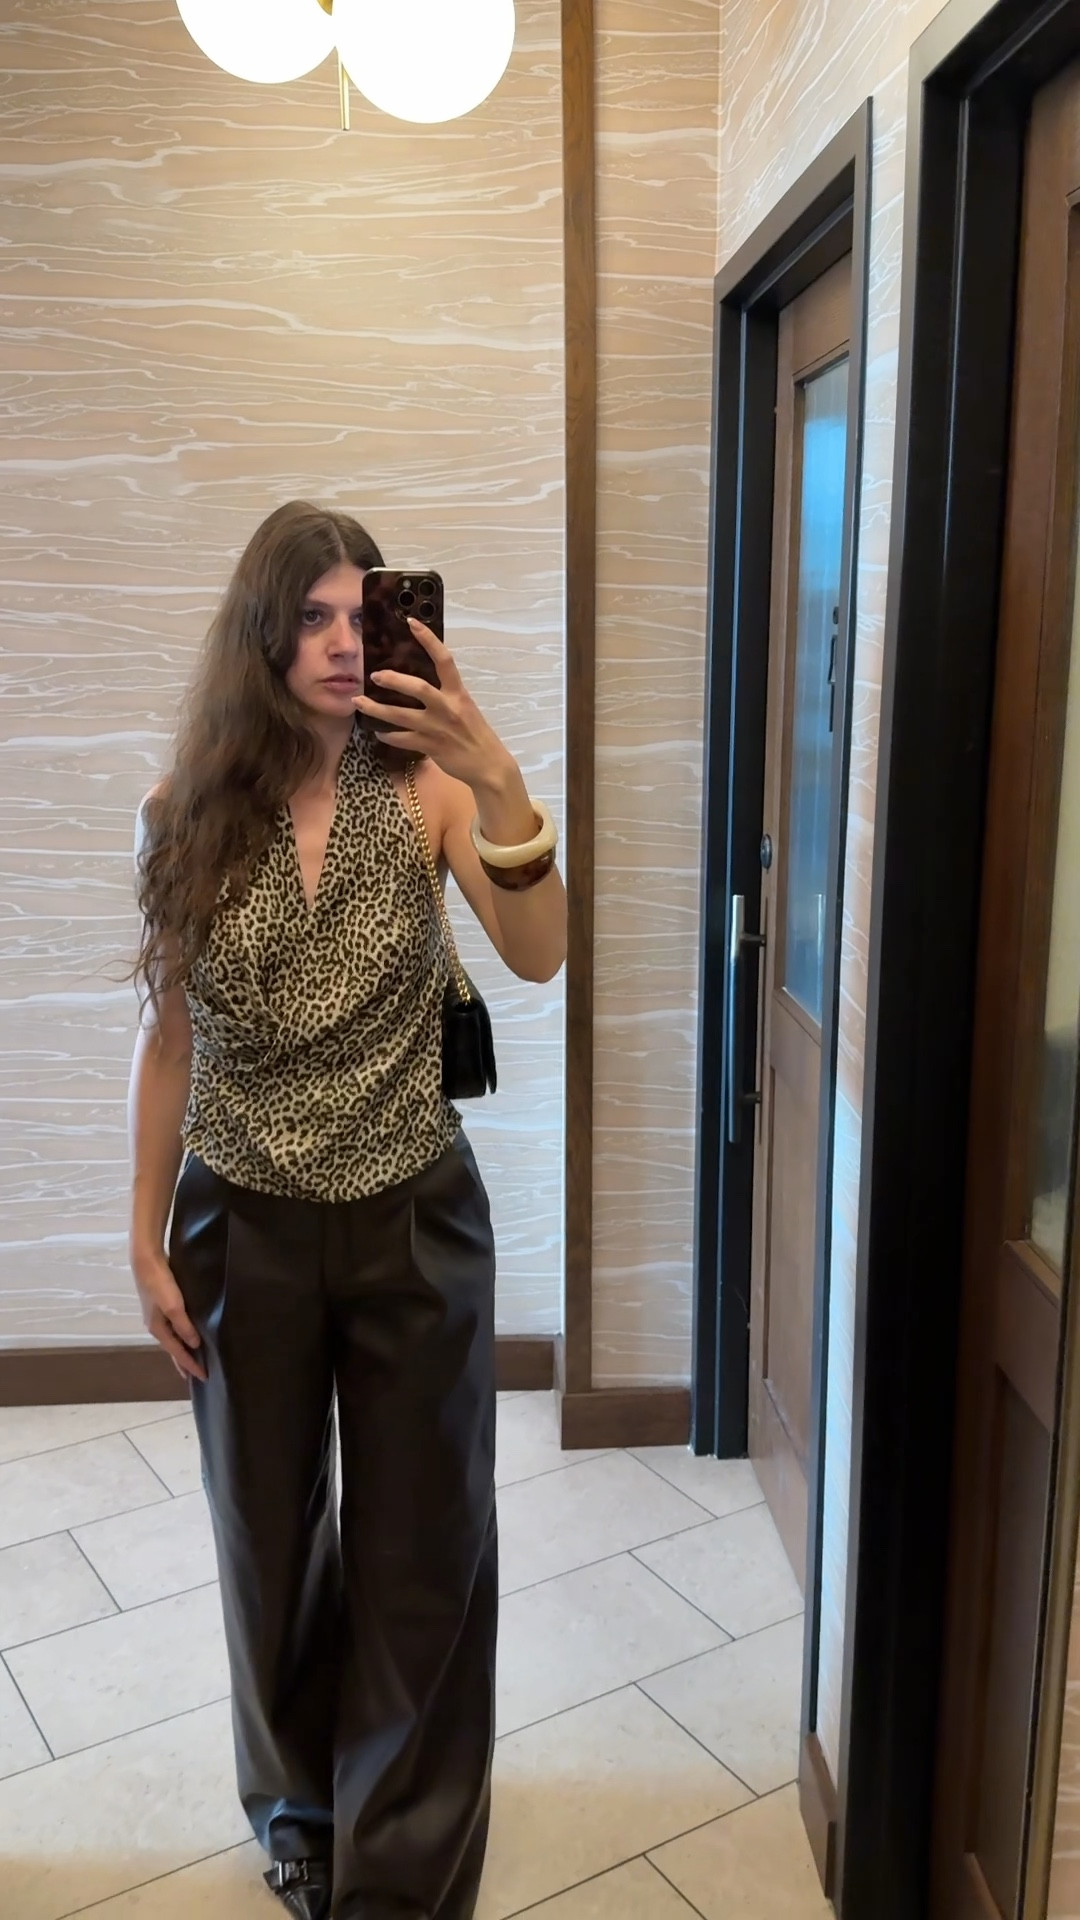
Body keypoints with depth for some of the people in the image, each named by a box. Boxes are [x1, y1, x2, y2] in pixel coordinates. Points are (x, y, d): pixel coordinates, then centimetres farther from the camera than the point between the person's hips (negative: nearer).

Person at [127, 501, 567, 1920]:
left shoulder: (427, 790, -8)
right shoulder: (191, 813, -4)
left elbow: (539, 958, -22)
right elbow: (167, 1036, 1)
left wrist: (500, 783, -34)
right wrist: (145, 1238, 3)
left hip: (414, 1220, -1)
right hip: (245, 1226, 1)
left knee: (423, 1554, 10)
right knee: (272, 1540, 19)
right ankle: (298, 1805, 48)